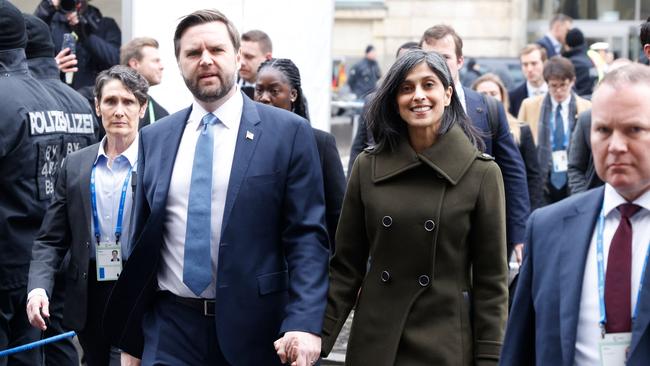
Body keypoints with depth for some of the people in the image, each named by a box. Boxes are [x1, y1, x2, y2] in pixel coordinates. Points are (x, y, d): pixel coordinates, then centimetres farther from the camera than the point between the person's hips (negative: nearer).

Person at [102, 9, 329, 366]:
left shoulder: (289, 132, -3)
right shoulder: (154, 138, 8)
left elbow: (306, 235, -6)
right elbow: (142, 239, 13)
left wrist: (304, 323, -18)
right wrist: (131, 336, 12)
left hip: (253, 329, -2)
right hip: (170, 328, 3)